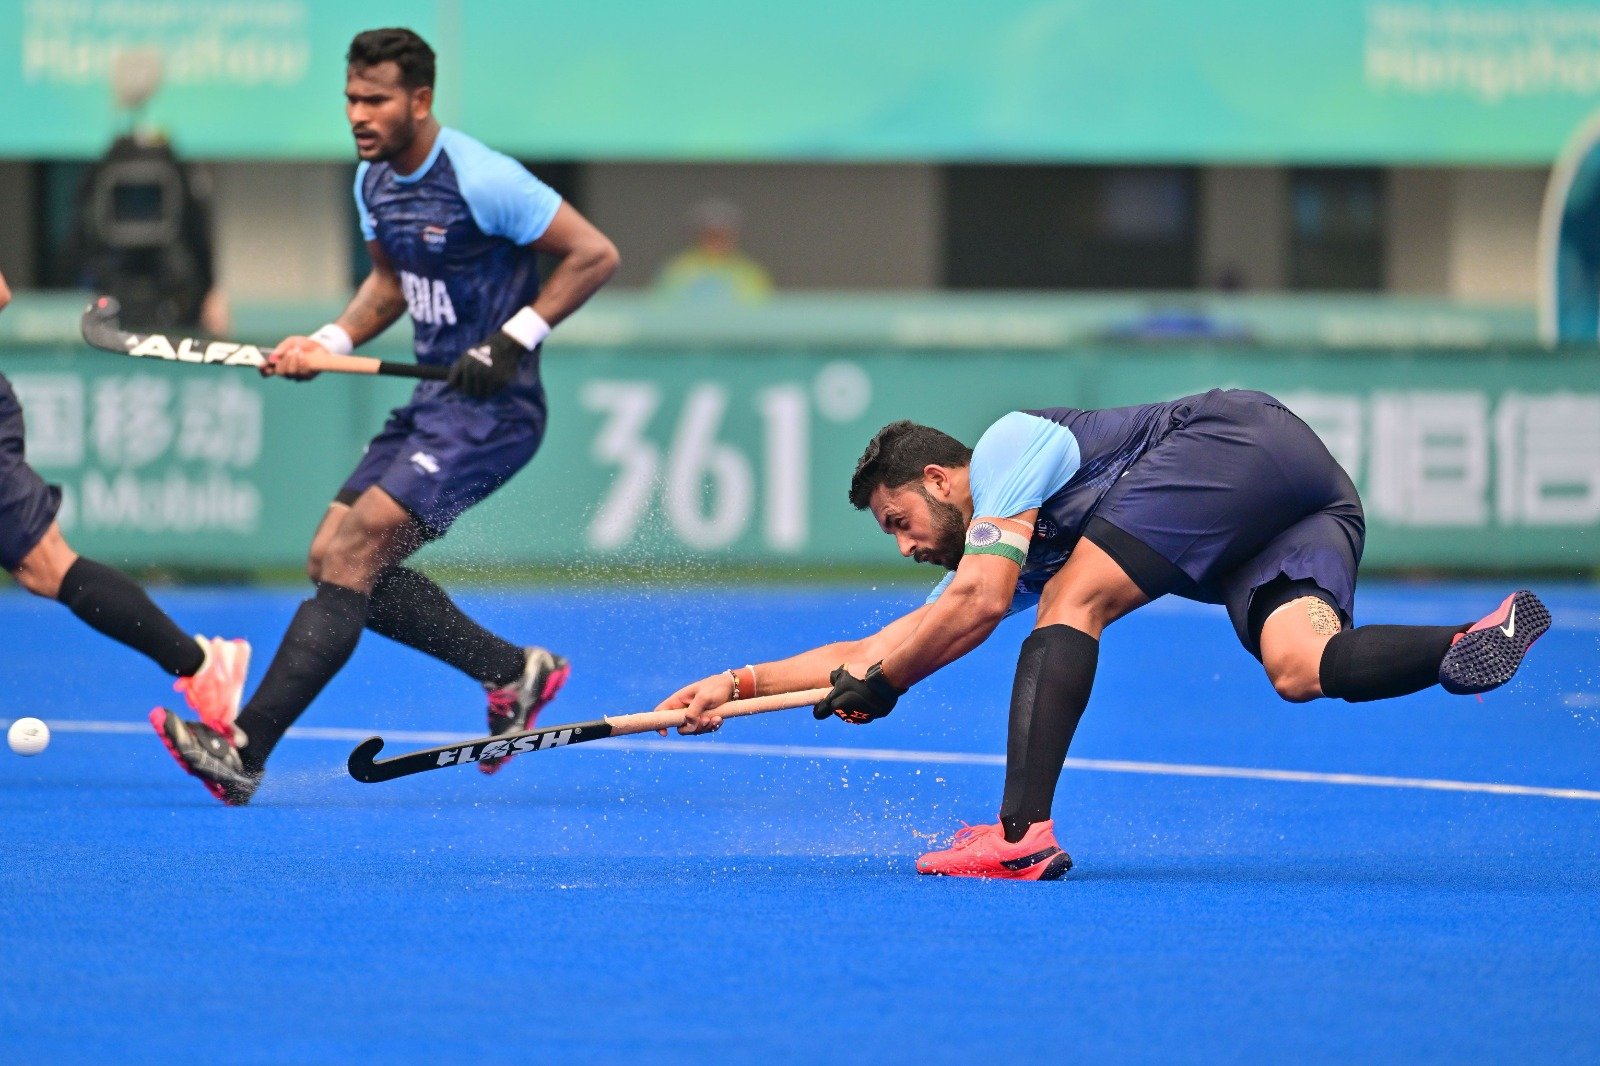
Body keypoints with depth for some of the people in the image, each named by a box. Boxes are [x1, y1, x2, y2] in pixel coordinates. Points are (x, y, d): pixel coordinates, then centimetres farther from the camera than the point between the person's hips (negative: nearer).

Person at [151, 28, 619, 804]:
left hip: (492, 410, -9)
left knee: (351, 556, -18)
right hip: (432, 403, 9)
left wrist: (513, 339, -19)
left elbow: (595, 254, -14)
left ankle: (244, 750, -20)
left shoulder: (479, 180, -17)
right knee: (333, 560, 3)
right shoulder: (373, 181, 8)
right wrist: (329, 343, 6)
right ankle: (515, 672, 15)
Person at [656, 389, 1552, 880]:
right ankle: (1472, 645, -44)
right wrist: (739, 684, 27)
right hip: (1318, 511, 8)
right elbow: (868, 656, 30)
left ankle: (1024, 831, -26)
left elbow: (979, 603, -12)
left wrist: (884, 680, 0)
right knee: (1301, 668, -19)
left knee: (1069, 599, -12)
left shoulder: (1008, 446, 3)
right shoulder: (999, 563, 27)